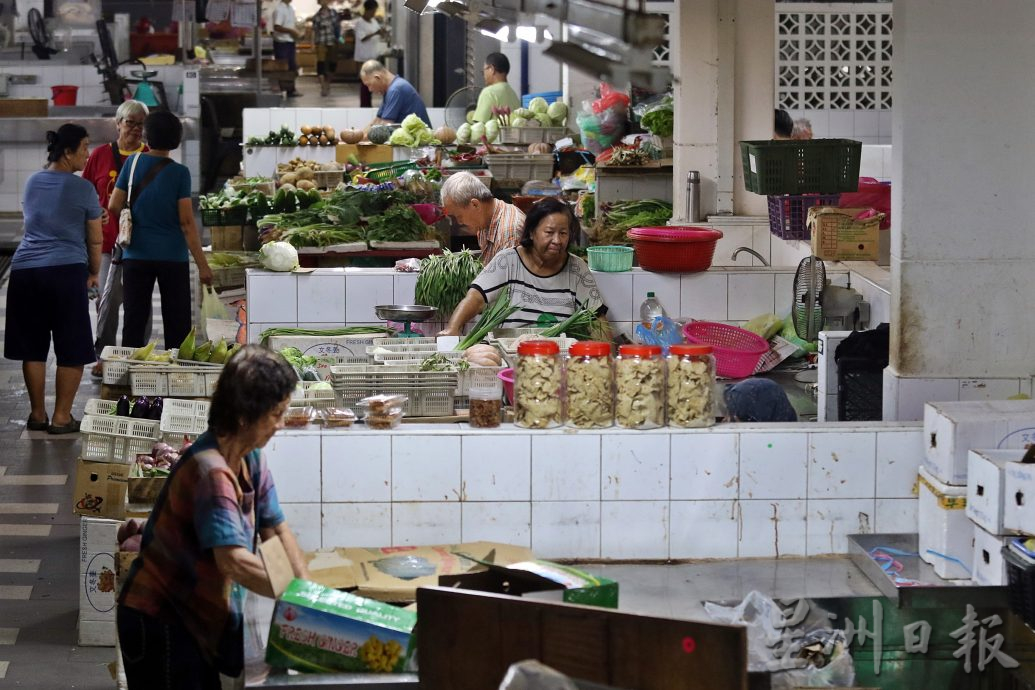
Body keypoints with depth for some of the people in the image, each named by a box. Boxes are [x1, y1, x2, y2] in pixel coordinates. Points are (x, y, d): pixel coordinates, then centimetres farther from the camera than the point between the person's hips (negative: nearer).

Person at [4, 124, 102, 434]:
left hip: (25, 269, 5)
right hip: (66, 270, -5)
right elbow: (95, 239, 3)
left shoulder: (32, 183, 12)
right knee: (71, 350, 3)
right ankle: (61, 417, 4)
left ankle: (37, 414, 17)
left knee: (32, 347, 11)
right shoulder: (82, 189, -4)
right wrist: (94, 273, 21)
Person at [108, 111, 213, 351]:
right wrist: (202, 264, -7)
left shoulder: (133, 163, 0)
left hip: (137, 255, 2)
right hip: (173, 257, -2)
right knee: (177, 325, 5)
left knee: (134, 322, 5)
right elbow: (186, 221, -10)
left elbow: (114, 207, 1)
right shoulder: (179, 173, -6)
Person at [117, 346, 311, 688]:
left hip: (194, 616, 9)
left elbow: (276, 530, 5)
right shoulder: (212, 471, -28)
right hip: (158, 621, -9)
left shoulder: (251, 460, 2)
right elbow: (234, 561, -37)